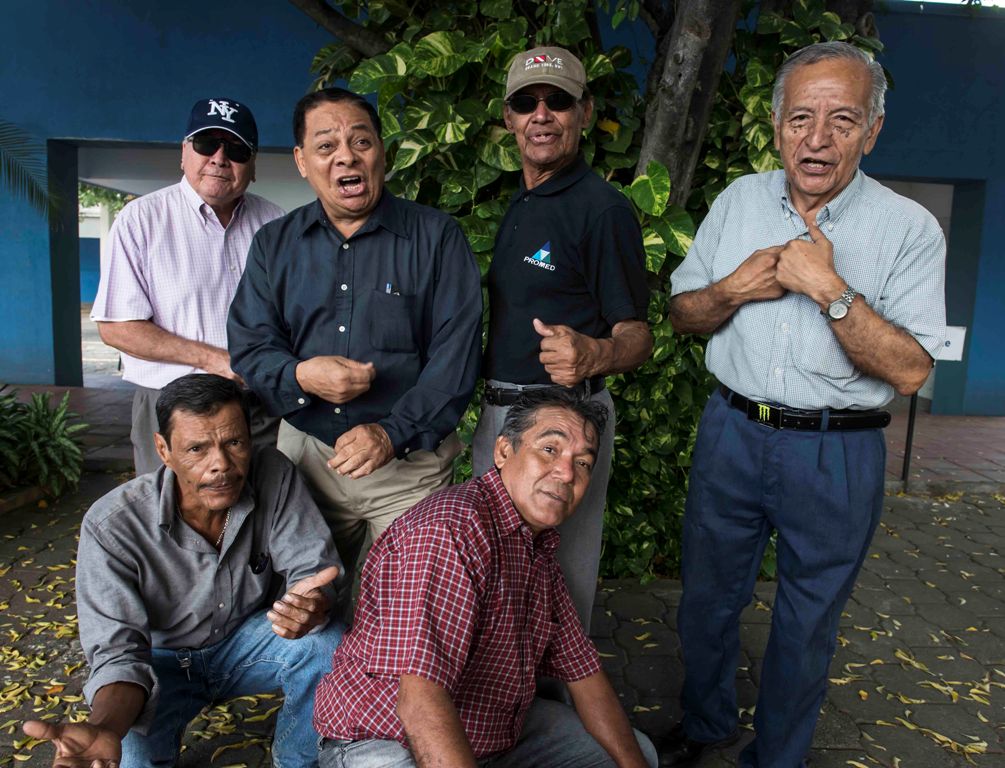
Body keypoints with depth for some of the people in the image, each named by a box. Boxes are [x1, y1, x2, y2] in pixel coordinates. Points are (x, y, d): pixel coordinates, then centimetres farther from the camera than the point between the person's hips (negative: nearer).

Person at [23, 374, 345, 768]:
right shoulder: (110, 525, -27)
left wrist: (311, 605, -44)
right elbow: (119, 653, -26)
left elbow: (314, 567, -18)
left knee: (329, 646, -26)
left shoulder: (273, 475, -22)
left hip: (244, 639, 2)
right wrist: (105, 728, -49)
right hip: (162, 657, -1)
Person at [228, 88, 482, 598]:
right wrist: (301, 376, -17)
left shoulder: (436, 237, -2)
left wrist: (393, 432, -18)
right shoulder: (274, 244, 9)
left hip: (410, 462, -3)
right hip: (304, 455, 3)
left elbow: (456, 353, -8)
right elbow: (248, 347, 5)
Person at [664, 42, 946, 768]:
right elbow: (682, 313, 6)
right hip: (732, 434, 3)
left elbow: (910, 370, -16)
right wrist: (734, 290, -13)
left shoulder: (909, 229, -9)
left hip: (837, 457, -3)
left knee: (806, 625, 14)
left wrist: (830, 288, -25)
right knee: (708, 598, 17)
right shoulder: (739, 200, 2)